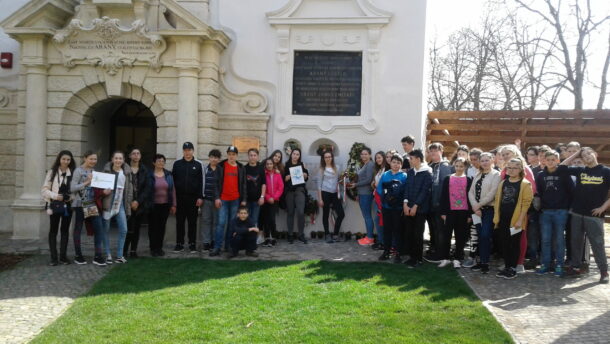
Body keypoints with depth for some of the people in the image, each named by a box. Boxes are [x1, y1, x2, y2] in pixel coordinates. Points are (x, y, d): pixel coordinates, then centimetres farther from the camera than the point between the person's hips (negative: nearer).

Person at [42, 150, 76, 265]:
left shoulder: (74, 173, 2)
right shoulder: (52, 172, -1)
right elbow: (45, 189, -1)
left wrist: (72, 197, -10)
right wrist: (55, 196, -15)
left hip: (68, 205, 1)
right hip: (55, 205, -1)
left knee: (65, 230, 8)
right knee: (53, 230, 4)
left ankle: (63, 256, 15)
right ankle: (54, 257, 8)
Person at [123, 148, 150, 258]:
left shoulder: (144, 171, 6)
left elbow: (147, 189, 2)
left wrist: (138, 201, -10)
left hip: (141, 204, 3)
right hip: (128, 204, -3)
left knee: (136, 228, 8)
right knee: (129, 228, -9)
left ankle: (133, 250, 17)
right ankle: (124, 251, 3)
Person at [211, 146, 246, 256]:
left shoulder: (240, 167, 7)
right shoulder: (221, 166, 1)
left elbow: (243, 184, 8)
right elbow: (217, 182, -1)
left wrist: (243, 199, 4)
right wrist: (217, 197, -9)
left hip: (235, 200, 2)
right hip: (223, 199, -2)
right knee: (221, 223, -6)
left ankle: (228, 246, 17)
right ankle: (217, 248, -5)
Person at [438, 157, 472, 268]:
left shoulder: (468, 180, 3)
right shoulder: (448, 179, 5)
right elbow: (443, 196, 3)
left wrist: (470, 214, -1)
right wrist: (443, 212, -2)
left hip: (463, 212, 0)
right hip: (450, 211, 0)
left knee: (460, 236, 6)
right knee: (446, 235, 2)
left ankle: (457, 259, 15)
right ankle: (445, 258, 12)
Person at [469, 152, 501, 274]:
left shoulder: (496, 175, -4)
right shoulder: (477, 176, 15)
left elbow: (492, 193, -13)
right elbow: (471, 192, 7)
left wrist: (479, 205, -11)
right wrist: (475, 206, -7)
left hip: (489, 209, -6)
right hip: (478, 210, 6)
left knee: (485, 235, -11)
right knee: (480, 236, 8)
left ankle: (485, 262, -3)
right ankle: (481, 261, 15)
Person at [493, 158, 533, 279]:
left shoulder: (525, 184, -5)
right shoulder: (503, 183, 11)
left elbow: (526, 203, -9)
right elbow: (497, 201, 12)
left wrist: (520, 220, -15)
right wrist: (496, 219, 8)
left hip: (516, 220, -5)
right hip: (503, 219, 5)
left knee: (515, 244, 3)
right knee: (505, 244, 10)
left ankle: (513, 269, 10)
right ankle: (507, 267, 19)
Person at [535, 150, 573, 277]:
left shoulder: (563, 173, -1)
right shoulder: (541, 175, 7)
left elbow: (571, 191, -2)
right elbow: (538, 192, 10)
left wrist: (567, 206, -5)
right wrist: (540, 207, 2)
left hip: (560, 211, -2)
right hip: (545, 211, 3)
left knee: (559, 239, 3)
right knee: (545, 239, 4)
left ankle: (559, 265, 10)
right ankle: (545, 265, 11)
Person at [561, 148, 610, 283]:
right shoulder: (580, 171, 7)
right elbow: (563, 166, 8)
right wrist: (576, 154, 7)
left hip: (594, 215, -4)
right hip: (577, 214, 4)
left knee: (597, 243, -1)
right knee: (576, 241, 10)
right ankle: (575, 267, 20)